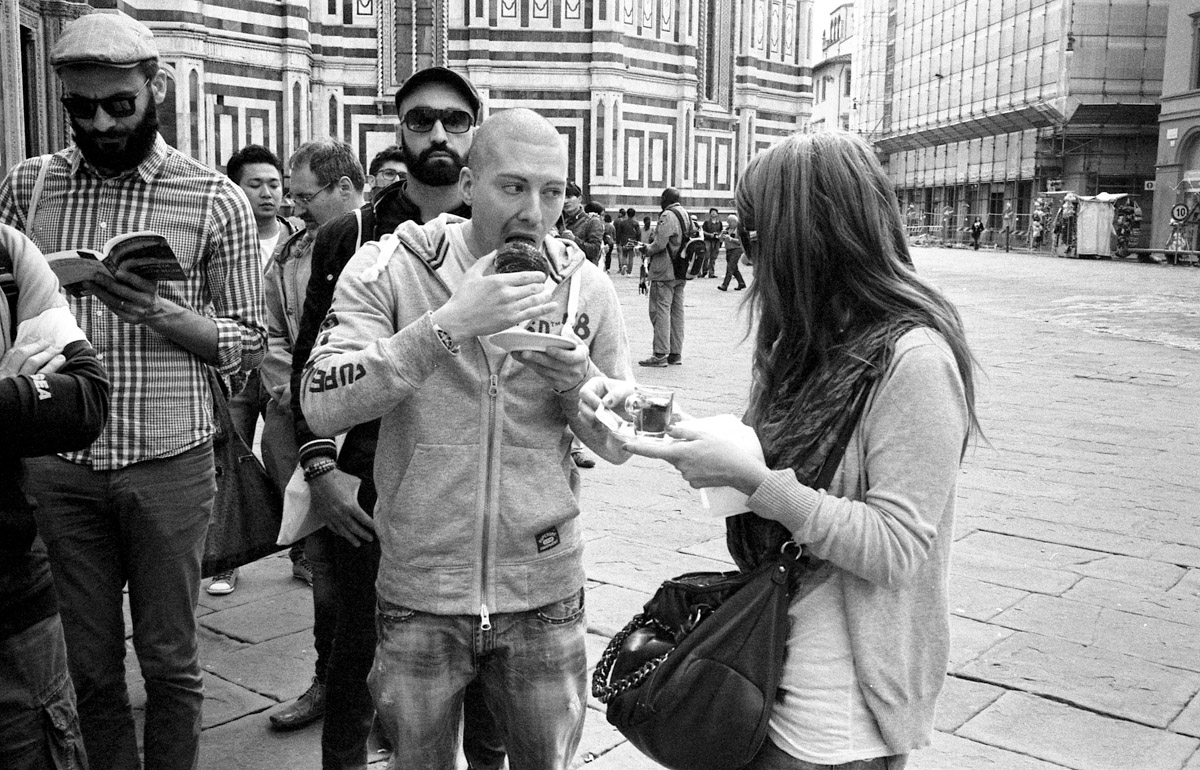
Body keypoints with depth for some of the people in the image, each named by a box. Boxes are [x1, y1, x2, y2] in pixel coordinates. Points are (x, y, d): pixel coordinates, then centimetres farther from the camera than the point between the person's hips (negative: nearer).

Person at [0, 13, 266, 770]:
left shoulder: (216, 202, -3)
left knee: (169, 660, 9)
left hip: (168, 464, -2)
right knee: (88, 662, 13)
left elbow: (249, 341, -2)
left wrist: (165, 314, -18)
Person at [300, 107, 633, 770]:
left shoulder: (587, 288, -1)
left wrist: (577, 374, -16)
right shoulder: (387, 269, -9)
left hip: (543, 594, 2)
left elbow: (619, 443, 4)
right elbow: (322, 408, -21)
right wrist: (446, 325, -30)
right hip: (417, 593, -1)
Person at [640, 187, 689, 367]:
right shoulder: (685, 214, 14)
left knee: (661, 310, -6)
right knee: (677, 311, 11)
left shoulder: (668, 216, -14)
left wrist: (647, 251, -2)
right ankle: (675, 353, 15)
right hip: (681, 272, 9)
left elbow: (660, 243, -21)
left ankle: (660, 354, -7)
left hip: (664, 271, -9)